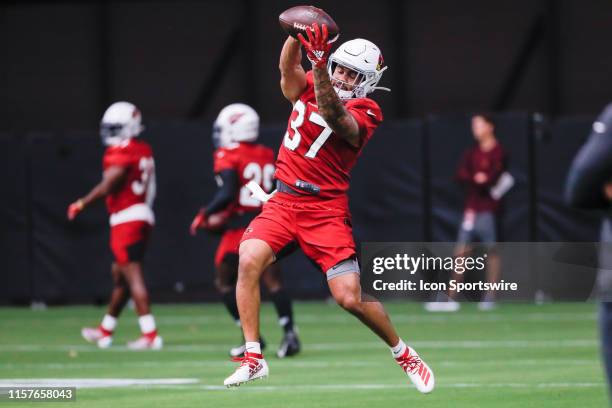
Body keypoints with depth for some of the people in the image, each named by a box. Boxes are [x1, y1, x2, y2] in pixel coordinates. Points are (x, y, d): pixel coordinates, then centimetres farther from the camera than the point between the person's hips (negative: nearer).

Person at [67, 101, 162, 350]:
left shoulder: (120, 153, -12)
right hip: (144, 216, 9)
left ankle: (150, 334, -14)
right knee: (119, 274, 17)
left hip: (127, 219, -9)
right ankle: (105, 331, 28)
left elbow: (107, 187, -16)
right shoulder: (144, 151, 13)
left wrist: (81, 205, -5)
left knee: (132, 276, -9)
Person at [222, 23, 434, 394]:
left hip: (326, 209, -3)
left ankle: (404, 354, 20)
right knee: (249, 260, -24)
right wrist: (298, 34, -31)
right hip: (284, 201, 3)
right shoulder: (307, 87, 7)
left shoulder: (365, 112, -7)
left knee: (351, 298, -8)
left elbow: (333, 115, -27)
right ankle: (254, 358, -16)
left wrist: (319, 63, -39)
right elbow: (288, 68, -12)